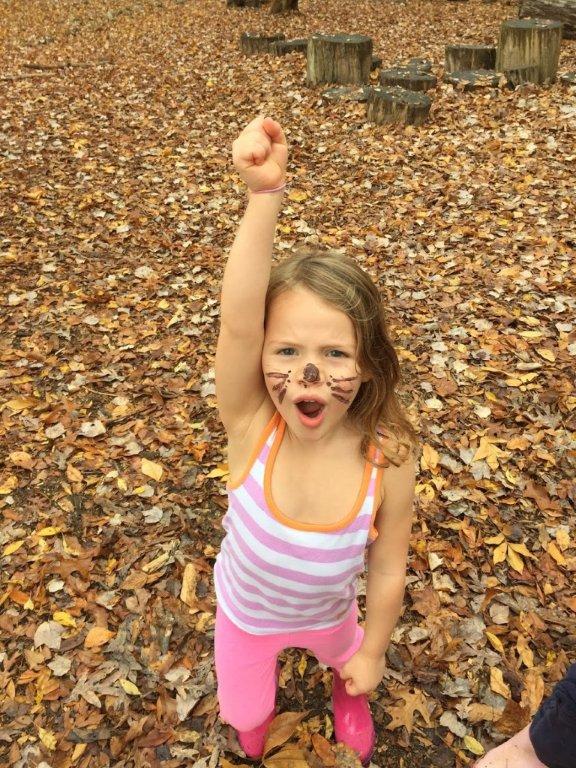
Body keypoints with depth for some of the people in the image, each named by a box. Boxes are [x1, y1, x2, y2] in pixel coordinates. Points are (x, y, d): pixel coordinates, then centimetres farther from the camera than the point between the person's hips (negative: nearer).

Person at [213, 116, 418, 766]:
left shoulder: (388, 458, -35)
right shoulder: (251, 428, -37)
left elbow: (387, 572, -19)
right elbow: (237, 321, -56)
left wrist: (372, 651, -5)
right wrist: (264, 194, -66)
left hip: (329, 612, 1)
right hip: (246, 612, 0)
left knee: (351, 671, 32)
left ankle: (348, 700, 69)